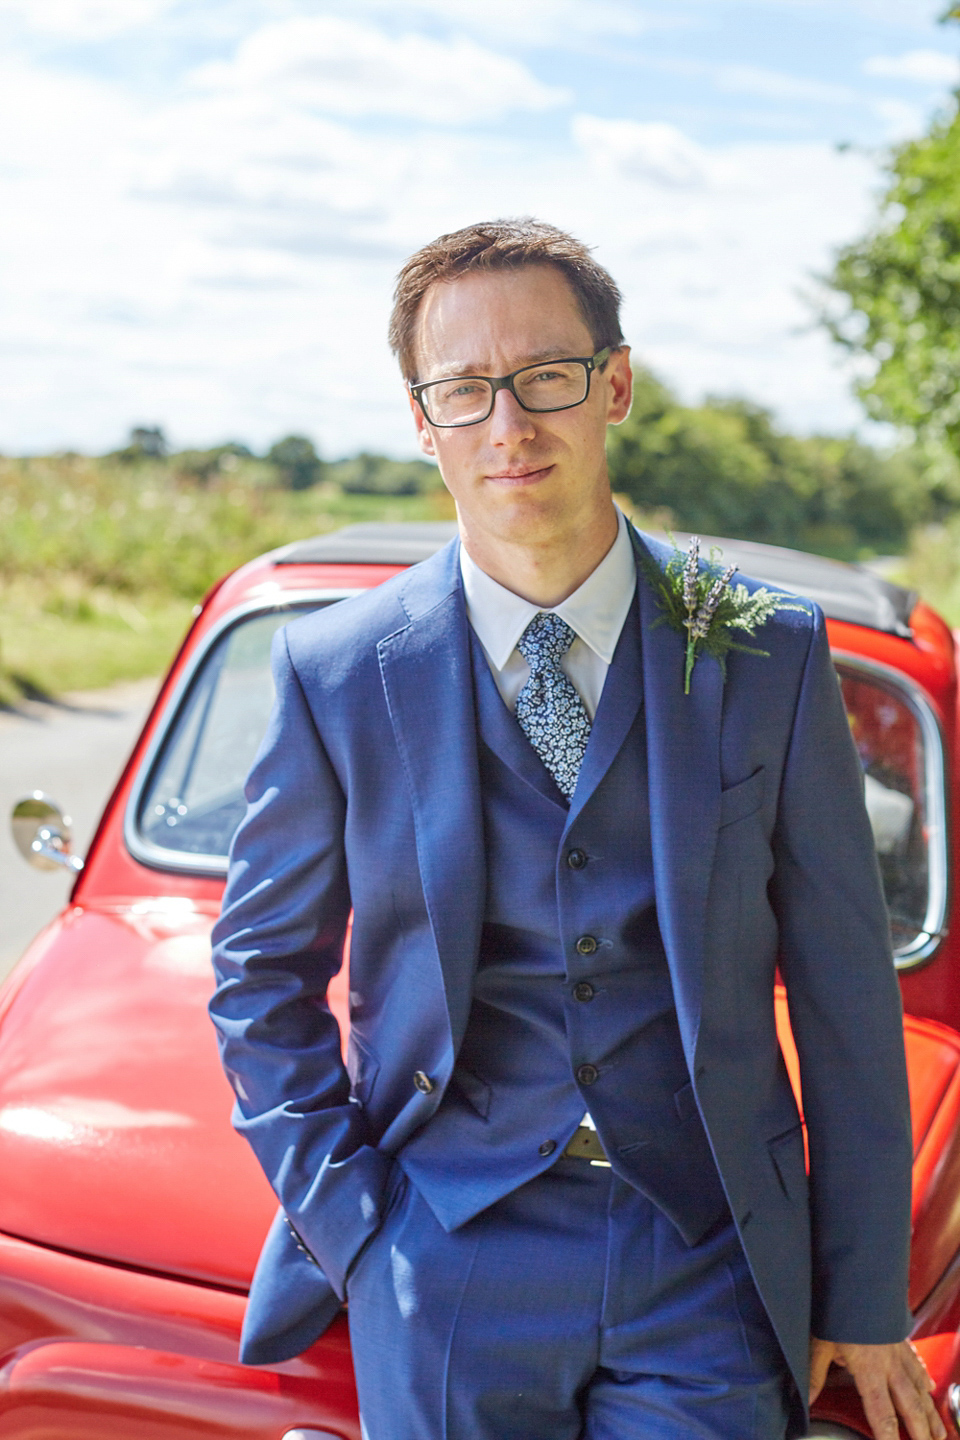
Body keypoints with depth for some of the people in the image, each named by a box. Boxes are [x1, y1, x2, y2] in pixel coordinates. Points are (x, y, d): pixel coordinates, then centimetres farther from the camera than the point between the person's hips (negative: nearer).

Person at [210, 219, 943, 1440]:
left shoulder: (767, 654, -4)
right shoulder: (334, 673, -5)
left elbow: (845, 987, 0)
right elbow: (261, 974, 4)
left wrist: (865, 1299, 2)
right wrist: (352, 1231, -4)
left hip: (711, 1264, 0)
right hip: (446, 1283, 0)